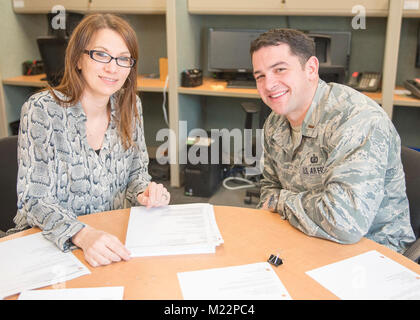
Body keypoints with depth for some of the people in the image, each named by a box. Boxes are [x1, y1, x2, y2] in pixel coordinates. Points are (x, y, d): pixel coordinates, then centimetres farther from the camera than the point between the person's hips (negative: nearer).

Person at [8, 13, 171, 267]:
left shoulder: (130, 106, -1)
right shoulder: (42, 110, -16)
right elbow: (35, 201, -16)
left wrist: (144, 192, -12)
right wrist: (83, 235, -33)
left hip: (111, 236, 4)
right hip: (49, 243, -3)